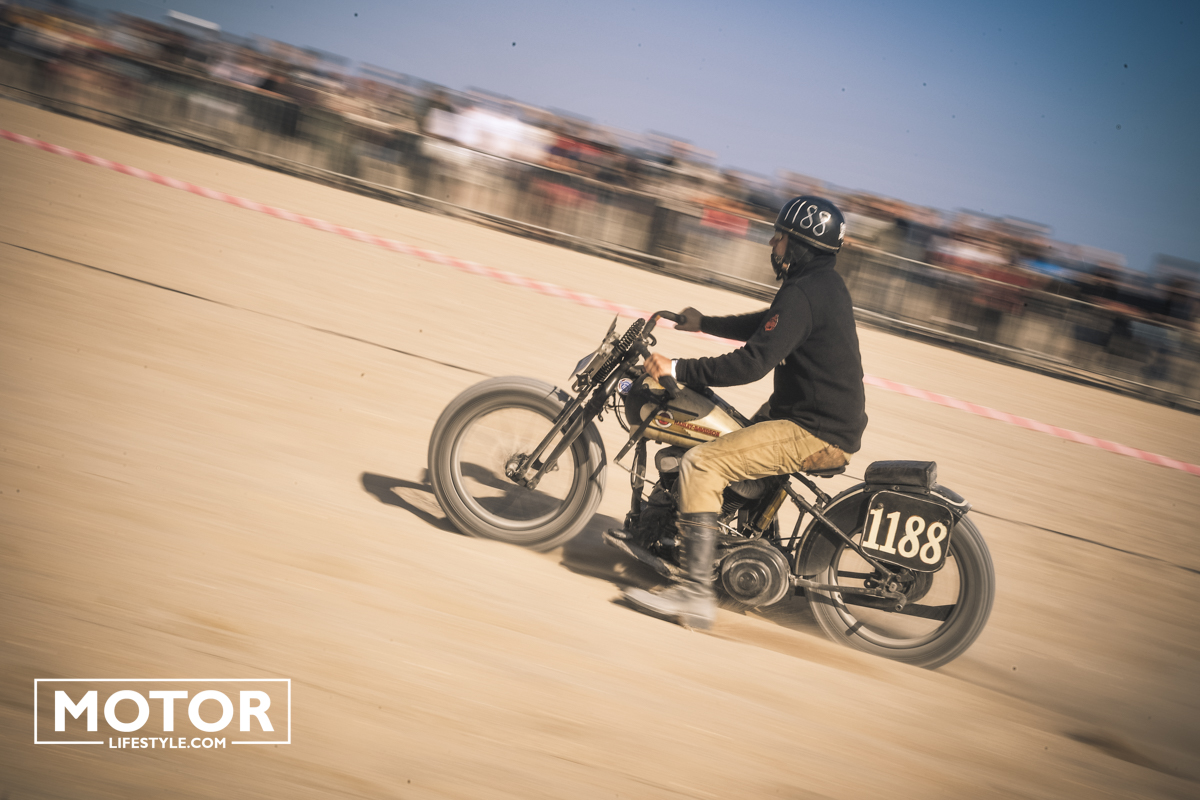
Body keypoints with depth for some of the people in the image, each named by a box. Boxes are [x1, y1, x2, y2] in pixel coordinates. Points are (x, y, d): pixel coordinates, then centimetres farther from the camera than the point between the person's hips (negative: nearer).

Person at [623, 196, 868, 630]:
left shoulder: (803, 295, -19)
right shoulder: (825, 284, 13)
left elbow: (754, 362, -27)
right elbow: (767, 325, 28)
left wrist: (678, 368, -22)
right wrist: (705, 323, 32)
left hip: (816, 434, -11)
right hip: (836, 419, 11)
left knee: (702, 463, -18)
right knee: (732, 441, 28)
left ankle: (695, 593, -22)